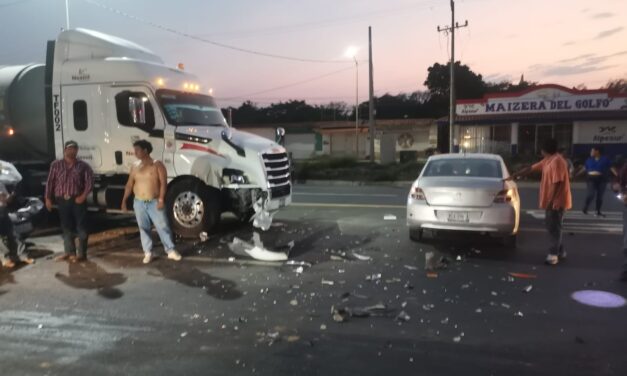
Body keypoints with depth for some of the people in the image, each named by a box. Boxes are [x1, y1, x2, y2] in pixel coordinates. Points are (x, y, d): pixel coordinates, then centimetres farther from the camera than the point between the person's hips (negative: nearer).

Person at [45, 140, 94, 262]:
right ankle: (70, 252, 19)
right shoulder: (56, 165, 8)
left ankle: (82, 254, 6)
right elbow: (50, 182, 8)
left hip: (77, 200, -2)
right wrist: (48, 198, 2)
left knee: (81, 227, -2)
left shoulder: (83, 166, 2)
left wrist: (83, 196, -15)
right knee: (66, 227, 9)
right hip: (62, 200, 3)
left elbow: (89, 182, -4)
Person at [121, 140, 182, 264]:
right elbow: (129, 185, 12)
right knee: (143, 228, 8)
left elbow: (163, 183, -11)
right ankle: (148, 253, 16)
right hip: (139, 203, 4)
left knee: (163, 227, -3)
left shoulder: (157, 165, -5)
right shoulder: (135, 167, 9)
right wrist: (124, 200, 7)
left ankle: (171, 251, 5)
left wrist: (161, 199, -19)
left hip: (154, 202, -4)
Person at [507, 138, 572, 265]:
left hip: (556, 201, -10)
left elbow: (557, 183, -23)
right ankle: (560, 251, 25)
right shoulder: (547, 161, 12)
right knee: (552, 226, 15)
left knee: (554, 227, -4)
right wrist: (515, 175, 21)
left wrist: (551, 201, -22)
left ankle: (553, 254, 2)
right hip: (551, 201, 10)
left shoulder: (557, 161, -19)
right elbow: (531, 169, 20)